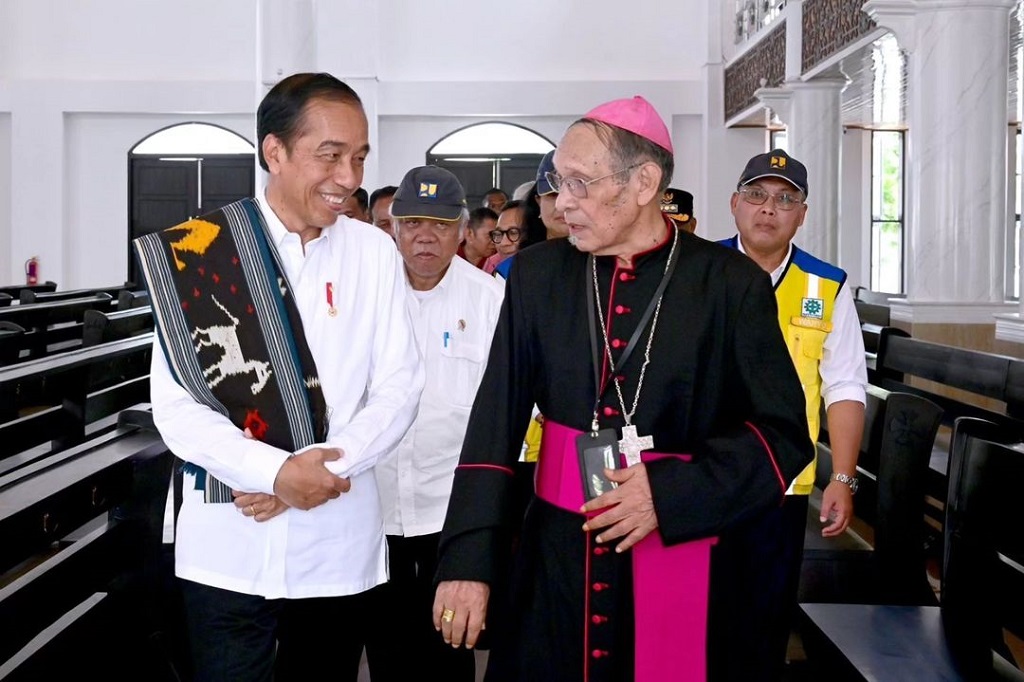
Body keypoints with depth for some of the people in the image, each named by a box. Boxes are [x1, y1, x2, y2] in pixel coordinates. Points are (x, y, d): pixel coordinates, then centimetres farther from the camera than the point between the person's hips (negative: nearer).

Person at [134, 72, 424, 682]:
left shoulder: (376, 253, 2)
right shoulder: (195, 252, -4)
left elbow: (399, 387, 1)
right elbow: (176, 405, -7)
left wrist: (326, 462, -14)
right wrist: (274, 472, -20)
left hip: (343, 544, 2)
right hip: (229, 550, -2)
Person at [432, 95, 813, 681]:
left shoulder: (732, 285, -6)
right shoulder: (537, 274, 2)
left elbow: (784, 434, -4)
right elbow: (495, 424, -1)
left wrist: (672, 494, -16)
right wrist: (469, 560, -8)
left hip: (683, 560, -2)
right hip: (555, 561, 2)